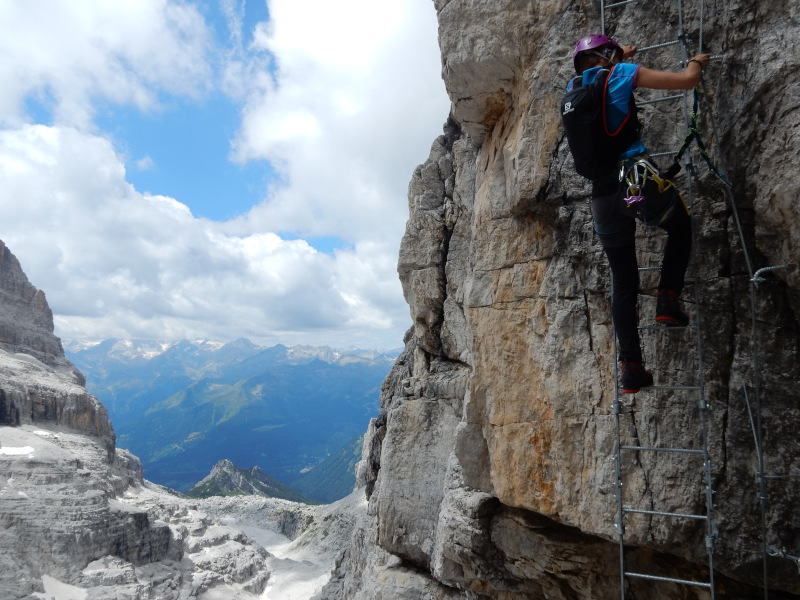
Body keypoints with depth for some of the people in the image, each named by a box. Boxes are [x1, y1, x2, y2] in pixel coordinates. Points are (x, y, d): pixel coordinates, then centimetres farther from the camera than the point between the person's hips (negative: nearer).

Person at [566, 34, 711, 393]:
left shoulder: (573, 90, 19)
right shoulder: (620, 75, 4)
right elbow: (687, 80, 5)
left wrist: (619, 58, 60)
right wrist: (698, 62, 28)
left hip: (602, 194, 5)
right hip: (638, 180, -5)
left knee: (623, 284, 10)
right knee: (681, 228, 27)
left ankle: (630, 367, 6)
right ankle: (668, 300, 9)